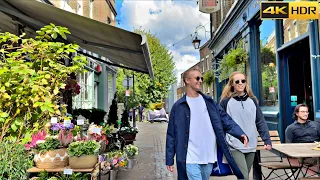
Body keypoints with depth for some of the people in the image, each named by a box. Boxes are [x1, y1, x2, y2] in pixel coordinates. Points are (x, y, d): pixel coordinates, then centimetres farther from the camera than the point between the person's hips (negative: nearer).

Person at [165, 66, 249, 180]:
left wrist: (240, 133, -13)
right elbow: (171, 135, -1)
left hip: (209, 156, 4)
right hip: (191, 158, -4)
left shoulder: (209, 102, 7)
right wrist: (169, 159, -2)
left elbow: (225, 119, 4)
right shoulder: (178, 106, -2)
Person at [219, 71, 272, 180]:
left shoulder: (252, 100, 9)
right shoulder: (226, 101, -3)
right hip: (235, 147, -4)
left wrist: (267, 140, 0)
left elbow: (261, 122, 9)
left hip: (251, 146, 5)